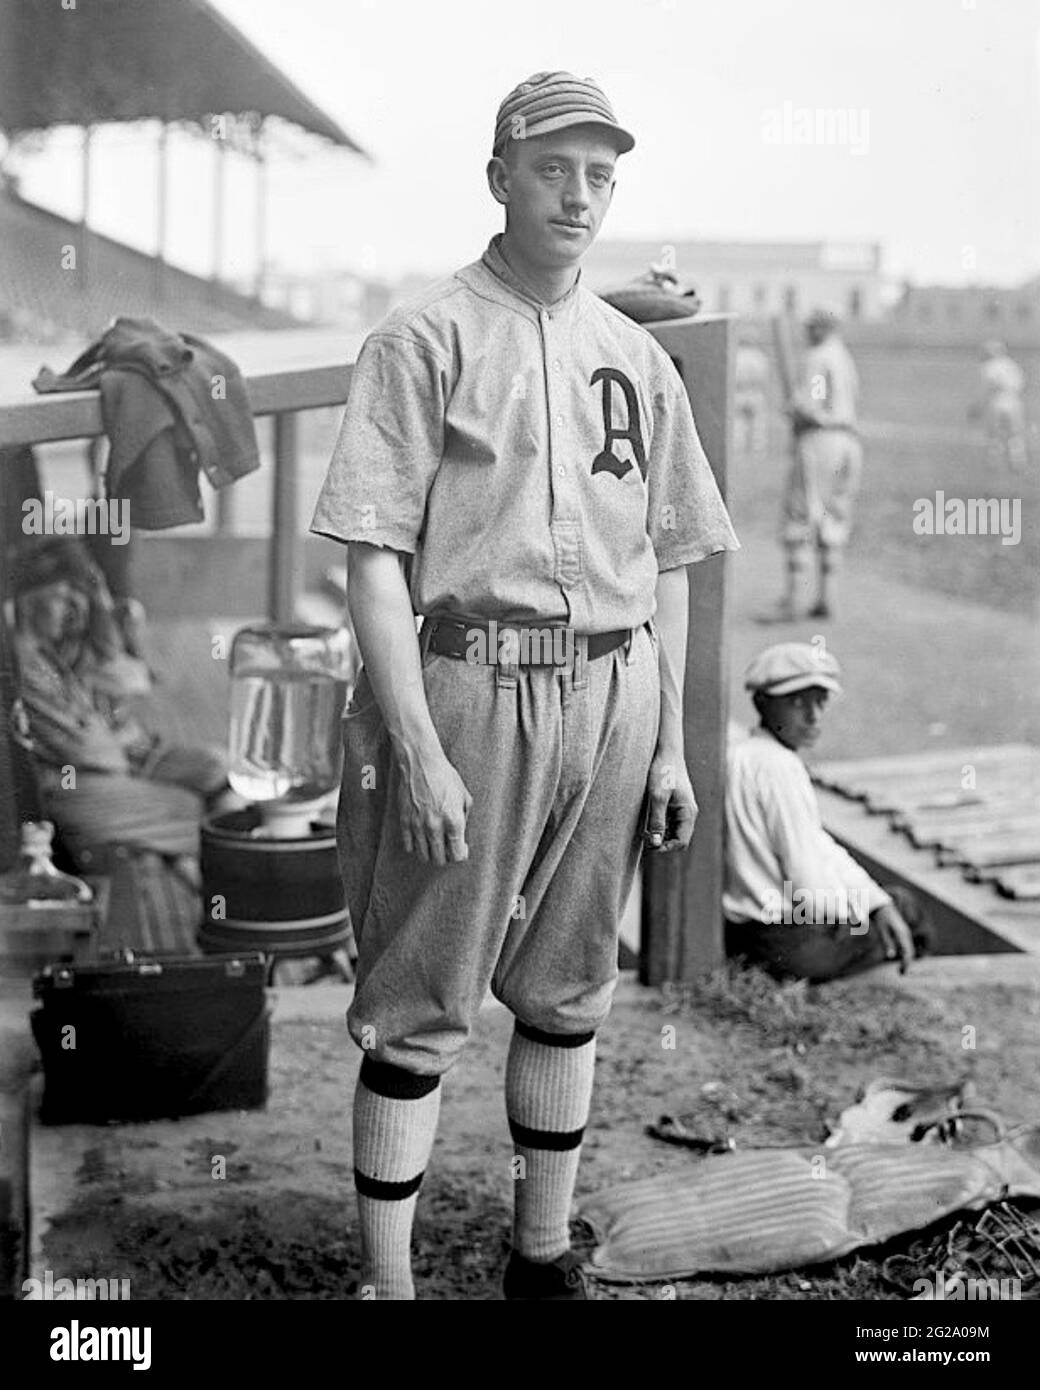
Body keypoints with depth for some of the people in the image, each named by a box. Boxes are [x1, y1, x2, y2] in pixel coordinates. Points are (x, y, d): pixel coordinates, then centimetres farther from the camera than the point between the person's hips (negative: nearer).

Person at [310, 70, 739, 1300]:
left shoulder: (636, 356, 14)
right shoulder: (426, 338, -2)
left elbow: (667, 561, 16)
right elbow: (373, 551, -9)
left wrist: (669, 742, 10)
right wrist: (417, 747, -17)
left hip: (608, 701, 5)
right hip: (463, 689, -5)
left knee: (567, 992, 13)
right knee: (421, 1005, 0)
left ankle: (543, 1255, 28)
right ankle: (386, 1279, 10)